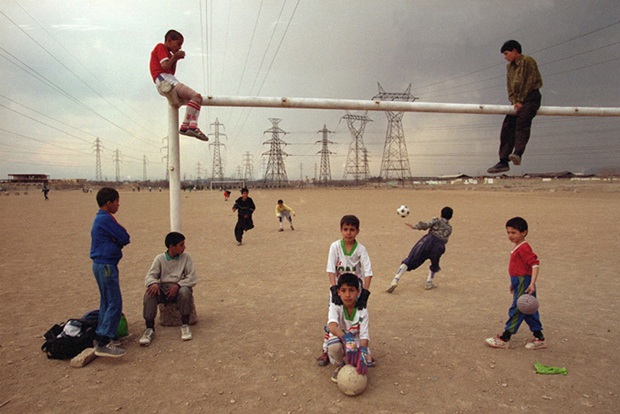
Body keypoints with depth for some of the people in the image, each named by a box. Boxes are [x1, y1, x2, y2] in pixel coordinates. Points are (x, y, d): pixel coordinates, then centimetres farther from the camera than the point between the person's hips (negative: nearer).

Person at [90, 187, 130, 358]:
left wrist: (118, 242, -3)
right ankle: (103, 343, -10)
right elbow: (125, 238, -16)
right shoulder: (106, 219, -16)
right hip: (106, 265, -11)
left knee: (106, 302, 16)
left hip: (100, 265, 11)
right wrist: (119, 241, 3)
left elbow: (119, 239, 16)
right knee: (115, 304, -9)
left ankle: (101, 337, 22)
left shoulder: (99, 218, 16)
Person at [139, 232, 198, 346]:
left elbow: (193, 278, -3)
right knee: (150, 293, -29)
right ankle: (150, 329, -26)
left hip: (179, 288, -1)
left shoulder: (185, 257, 4)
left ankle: (185, 325, -20)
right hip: (163, 289, 1)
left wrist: (177, 286, -18)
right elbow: (150, 276, 0)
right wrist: (154, 283, -25)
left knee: (185, 291, -35)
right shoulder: (160, 258, 7)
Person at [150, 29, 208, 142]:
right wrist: (174, 57, 5)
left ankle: (193, 126, -17)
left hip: (170, 81, 10)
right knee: (196, 96, -23)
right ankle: (184, 127, -28)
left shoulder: (168, 53, 32)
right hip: (164, 81, -10)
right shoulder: (160, 47, 4)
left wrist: (175, 59, 16)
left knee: (198, 98, 4)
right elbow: (165, 66, -11)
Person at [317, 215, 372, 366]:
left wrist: (365, 294, -28)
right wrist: (334, 289, -30)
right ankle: (326, 351, 14)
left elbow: (368, 272, -17)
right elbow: (331, 270, -17)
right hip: (338, 289, 0)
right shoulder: (335, 246, -10)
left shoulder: (361, 249, -10)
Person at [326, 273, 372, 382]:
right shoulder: (335, 307, -16)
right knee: (334, 345, -37)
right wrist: (347, 338, -53)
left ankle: (352, 365, 10)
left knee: (366, 360, -28)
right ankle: (340, 366, -2)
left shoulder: (362, 310, -12)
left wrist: (362, 350, -40)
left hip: (356, 342, 1)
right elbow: (332, 326, -35)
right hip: (340, 340, -1)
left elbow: (364, 335, -19)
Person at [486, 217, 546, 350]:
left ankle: (504, 339, 2)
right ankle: (539, 338, 24)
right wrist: (513, 282, 28)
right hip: (519, 282, 10)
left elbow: (535, 264, -24)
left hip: (524, 283, -10)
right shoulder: (517, 247, 14)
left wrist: (532, 283, -31)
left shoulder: (524, 248, -17)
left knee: (516, 310, -4)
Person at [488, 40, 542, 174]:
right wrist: (514, 102, -5)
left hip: (531, 97, -6)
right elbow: (510, 87, 12)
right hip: (518, 101, 6)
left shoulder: (528, 61, -2)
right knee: (507, 126, -7)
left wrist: (521, 101, -14)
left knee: (522, 121, -29)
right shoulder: (509, 67, 19)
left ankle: (518, 153, -44)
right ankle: (503, 162, -10)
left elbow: (529, 82, -10)